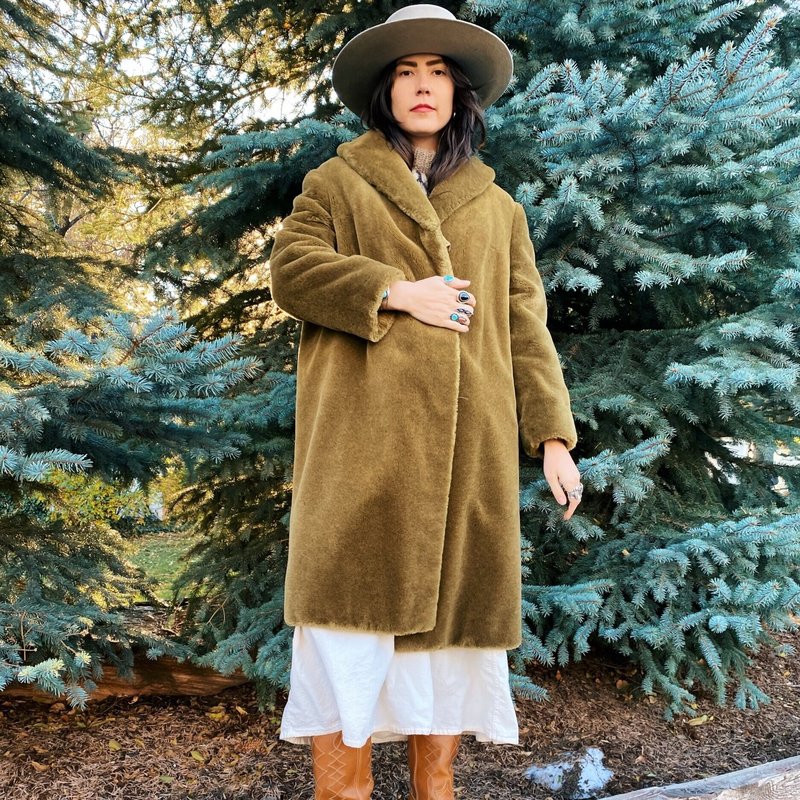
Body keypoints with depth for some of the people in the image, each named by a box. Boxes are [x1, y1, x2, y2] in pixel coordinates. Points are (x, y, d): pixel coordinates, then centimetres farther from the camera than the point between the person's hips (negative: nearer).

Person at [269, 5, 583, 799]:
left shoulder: (498, 208, 21)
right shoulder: (338, 183, 16)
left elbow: (525, 326, 14)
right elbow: (290, 269, 0)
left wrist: (553, 436, 4)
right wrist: (398, 291, -10)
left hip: (465, 440, 3)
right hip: (363, 434, -2)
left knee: (452, 595, 4)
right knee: (353, 591, -7)